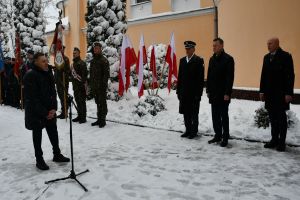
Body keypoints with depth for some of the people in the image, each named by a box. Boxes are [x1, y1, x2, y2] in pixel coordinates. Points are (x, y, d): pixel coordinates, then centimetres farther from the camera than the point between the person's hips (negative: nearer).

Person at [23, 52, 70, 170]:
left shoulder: (48, 74, 4)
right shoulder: (30, 76, -18)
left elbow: (53, 93, 6)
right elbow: (32, 98, -20)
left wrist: (53, 108, -6)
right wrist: (44, 113, -18)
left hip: (49, 111, 6)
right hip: (35, 112, -6)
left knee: (53, 132, 13)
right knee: (37, 135, 7)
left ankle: (57, 155, 27)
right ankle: (39, 160, 19)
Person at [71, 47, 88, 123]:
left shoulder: (82, 63, -10)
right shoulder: (73, 64, 17)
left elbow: (85, 74, -17)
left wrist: (83, 83, -21)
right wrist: (73, 84, 20)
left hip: (81, 86, -9)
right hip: (75, 86, 9)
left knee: (82, 102, -4)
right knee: (78, 101, 14)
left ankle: (83, 117, 3)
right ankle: (79, 116, 23)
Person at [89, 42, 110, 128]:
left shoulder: (104, 60, -7)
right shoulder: (93, 61, 16)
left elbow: (106, 74, -12)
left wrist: (104, 85, -17)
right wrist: (91, 85, 14)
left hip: (101, 86, -7)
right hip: (94, 87, 7)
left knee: (102, 103, 0)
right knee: (98, 103, 14)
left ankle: (103, 120, 8)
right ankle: (99, 119, 23)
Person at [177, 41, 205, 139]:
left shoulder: (199, 60, -6)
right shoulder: (182, 60, 11)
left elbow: (200, 78, -9)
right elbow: (180, 76, 12)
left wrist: (199, 93, -13)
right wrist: (178, 91, 8)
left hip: (194, 92, -5)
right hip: (184, 92, 5)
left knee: (194, 113, 5)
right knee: (186, 113, 11)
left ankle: (194, 131, 17)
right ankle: (188, 130, 23)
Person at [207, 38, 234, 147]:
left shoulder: (228, 59, -8)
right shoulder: (212, 59, 12)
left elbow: (230, 77, -13)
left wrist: (227, 93, -17)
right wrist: (208, 90, 11)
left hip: (223, 93, -6)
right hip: (213, 93, 6)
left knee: (224, 116, 2)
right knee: (215, 116, 10)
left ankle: (225, 138, 12)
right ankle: (217, 135, 22)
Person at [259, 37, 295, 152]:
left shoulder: (285, 56, -7)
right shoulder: (266, 57, 11)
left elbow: (290, 75, -10)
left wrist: (288, 93, -15)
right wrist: (262, 91, 10)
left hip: (280, 93, -5)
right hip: (269, 93, 5)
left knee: (281, 118, 2)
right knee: (273, 118, 10)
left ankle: (282, 142, 11)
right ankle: (274, 139, 19)